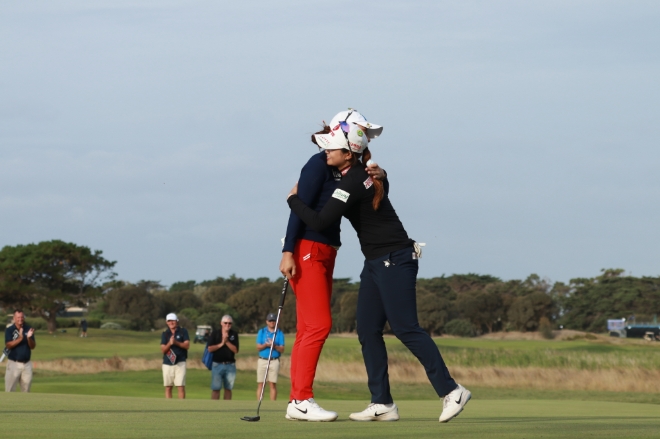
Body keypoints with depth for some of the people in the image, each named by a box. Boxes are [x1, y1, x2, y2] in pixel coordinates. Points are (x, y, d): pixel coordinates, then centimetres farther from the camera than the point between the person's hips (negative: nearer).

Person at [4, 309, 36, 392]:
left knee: (26, 388, 9)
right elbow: (8, 345, -14)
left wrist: (29, 338, -18)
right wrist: (20, 338, -26)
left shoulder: (28, 329, 6)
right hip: (14, 363, -4)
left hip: (26, 363, 4)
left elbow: (33, 346, 2)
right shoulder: (9, 330, -3)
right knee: (9, 389, -6)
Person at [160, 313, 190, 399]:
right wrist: (169, 343, -19)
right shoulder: (165, 334, 8)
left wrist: (176, 343, -20)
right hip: (167, 363, 3)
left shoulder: (183, 331, 3)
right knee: (168, 387, 3)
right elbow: (163, 350, 1)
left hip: (180, 363, -3)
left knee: (181, 387, -8)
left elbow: (187, 345, -5)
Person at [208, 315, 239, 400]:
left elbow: (235, 350, -3)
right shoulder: (215, 333, 2)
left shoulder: (234, 334, 5)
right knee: (216, 389, -4)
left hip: (230, 364, 2)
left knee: (228, 388, 6)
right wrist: (221, 344, -12)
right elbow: (210, 348, -4)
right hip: (217, 364, -2)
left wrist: (227, 342, -13)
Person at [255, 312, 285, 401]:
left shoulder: (279, 333, 7)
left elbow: (282, 350, 1)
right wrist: (266, 345, -18)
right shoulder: (261, 332, 10)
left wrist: (274, 346, -18)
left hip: (274, 361, -1)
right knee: (260, 384, -2)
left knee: (273, 384, -5)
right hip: (262, 360, 1)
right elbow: (258, 347, 2)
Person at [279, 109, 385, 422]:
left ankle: (296, 402, 6)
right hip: (307, 251, -9)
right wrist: (288, 252, -22)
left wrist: (378, 176, -8)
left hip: (325, 253, 9)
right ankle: (301, 400, -16)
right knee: (319, 325, -15)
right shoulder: (319, 164, -10)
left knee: (309, 330, 6)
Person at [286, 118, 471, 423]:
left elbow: (320, 222, -24)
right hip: (376, 263, 10)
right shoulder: (368, 175, 9)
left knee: (405, 328, -11)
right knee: (368, 330, 6)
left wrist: (294, 200, -7)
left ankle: (451, 392, -8)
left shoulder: (351, 184, -20)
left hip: (394, 261, -10)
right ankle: (382, 403, 6)